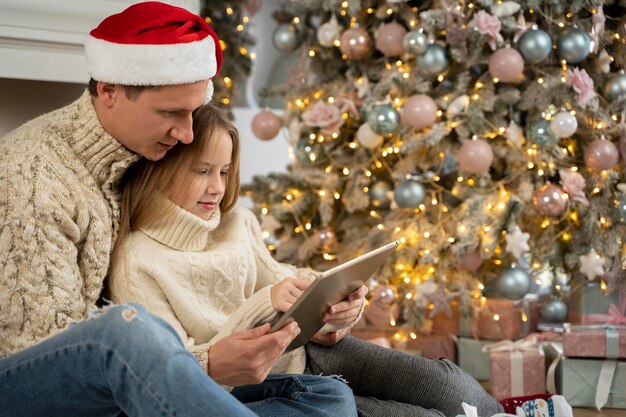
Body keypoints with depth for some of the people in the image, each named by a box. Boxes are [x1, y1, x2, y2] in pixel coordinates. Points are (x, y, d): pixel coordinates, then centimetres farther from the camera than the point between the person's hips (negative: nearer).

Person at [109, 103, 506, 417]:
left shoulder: (238, 222, 4)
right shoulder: (136, 265, -15)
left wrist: (336, 308, -11)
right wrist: (261, 308, -27)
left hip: (304, 350, 7)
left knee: (449, 384, -10)